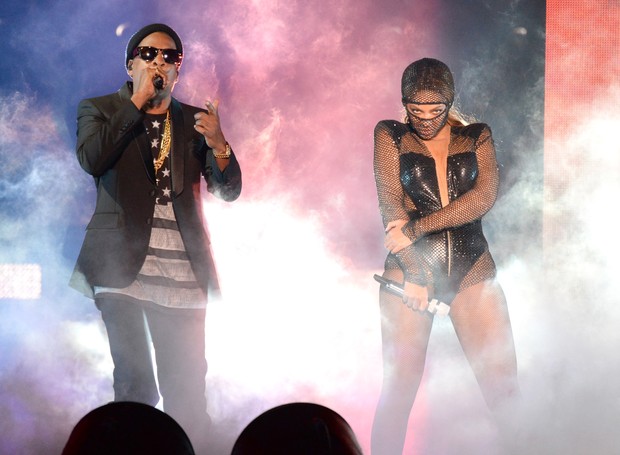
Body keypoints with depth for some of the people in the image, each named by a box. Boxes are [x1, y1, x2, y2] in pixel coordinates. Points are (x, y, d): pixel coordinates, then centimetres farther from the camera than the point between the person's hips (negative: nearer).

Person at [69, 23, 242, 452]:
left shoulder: (194, 120, 14)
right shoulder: (99, 110, 8)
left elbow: (229, 190, 6)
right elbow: (92, 158, -14)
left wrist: (218, 143, -12)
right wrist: (137, 101, -10)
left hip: (182, 271, 3)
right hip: (123, 264, -3)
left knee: (187, 389, 1)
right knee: (135, 384, -11)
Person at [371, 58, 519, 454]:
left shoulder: (477, 137, 10)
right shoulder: (391, 136, 7)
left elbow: (485, 196, -6)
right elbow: (391, 206, -3)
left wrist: (415, 228, -14)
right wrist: (414, 274, -13)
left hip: (473, 269, 1)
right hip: (410, 267, -1)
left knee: (503, 386, -6)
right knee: (400, 386, -7)